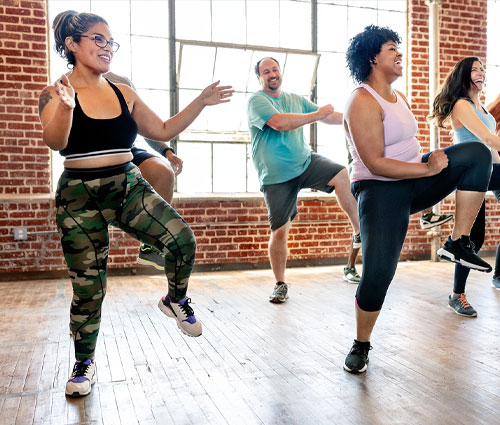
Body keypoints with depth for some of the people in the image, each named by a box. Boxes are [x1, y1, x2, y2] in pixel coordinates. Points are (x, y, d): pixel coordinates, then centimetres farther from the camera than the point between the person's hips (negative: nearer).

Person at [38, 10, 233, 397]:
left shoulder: (123, 94, 7)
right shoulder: (55, 93, -5)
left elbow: (163, 130, 11)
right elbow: (54, 142, -22)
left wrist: (201, 103, 5)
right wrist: (66, 106, -41)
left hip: (129, 187, 3)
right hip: (81, 198, -3)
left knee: (182, 239, -20)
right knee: (88, 288, 4)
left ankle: (176, 300, 11)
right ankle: (84, 364, 28)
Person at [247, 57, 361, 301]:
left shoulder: (295, 100, 15)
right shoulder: (257, 101, -6)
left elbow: (327, 116, 20)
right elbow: (280, 123, -24)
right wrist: (316, 114, -16)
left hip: (305, 161, 5)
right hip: (276, 176, -4)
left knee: (342, 175, -23)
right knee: (279, 231, -3)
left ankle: (359, 233, -12)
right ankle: (280, 284, 15)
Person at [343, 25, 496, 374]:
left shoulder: (398, 96, 13)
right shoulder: (363, 103, -16)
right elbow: (375, 164, -22)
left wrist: (432, 163, 8)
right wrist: (428, 168, -21)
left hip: (415, 179, 8)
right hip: (380, 190, -8)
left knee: (477, 153, -11)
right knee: (378, 272, -14)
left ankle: (458, 243, -11)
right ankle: (361, 345, 11)